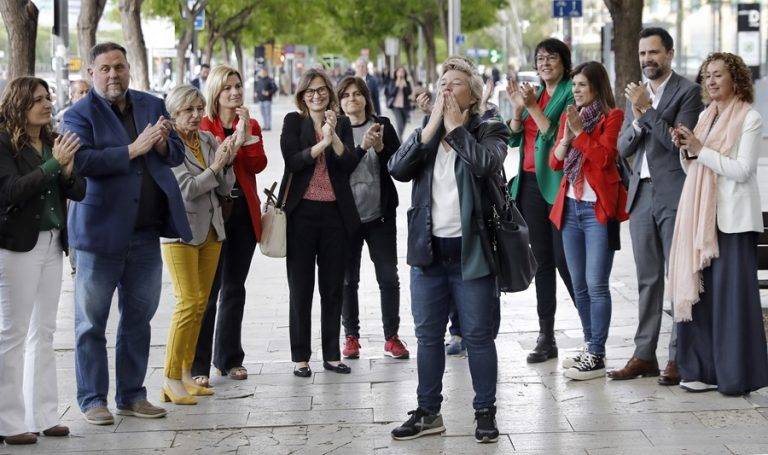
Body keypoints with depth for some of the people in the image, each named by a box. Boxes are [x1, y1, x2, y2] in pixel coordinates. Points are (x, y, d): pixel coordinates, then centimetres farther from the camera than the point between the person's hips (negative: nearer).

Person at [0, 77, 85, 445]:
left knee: (44, 332, 11)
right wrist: (54, 164, -22)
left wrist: (67, 169, -12)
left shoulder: (54, 142, 10)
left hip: (52, 244, 7)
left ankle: (43, 415, 17)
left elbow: (79, 192, 8)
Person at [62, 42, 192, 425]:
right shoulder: (79, 115, -4)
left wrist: (163, 144, -9)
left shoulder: (152, 105, 12)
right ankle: (92, 400, 11)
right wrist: (133, 150, -23)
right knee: (91, 323, 2)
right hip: (101, 233, -5)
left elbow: (177, 155, 13)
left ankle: (131, 396, 22)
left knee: (139, 318, 12)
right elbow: (82, 161, -19)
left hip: (146, 235, 5)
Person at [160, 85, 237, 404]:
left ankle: (186, 374, 15)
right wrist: (215, 166, -17)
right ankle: (171, 380, -6)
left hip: (211, 230, 7)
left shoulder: (209, 140, 9)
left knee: (201, 303, 7)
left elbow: (225, 188, 7)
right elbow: (186, 188, -15)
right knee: (188, 303, -12)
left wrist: (227, 160, -8)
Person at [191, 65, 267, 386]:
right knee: (208, 290, -7)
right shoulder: (204, 126, -3)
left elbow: (258, 165, -4)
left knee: (234, 288, 12)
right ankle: (198, 366, -4)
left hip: (243, 212, 5)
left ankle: (229, 359, 21)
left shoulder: (251, 125, 12)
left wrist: (246, 133, -12)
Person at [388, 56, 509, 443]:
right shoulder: (424, 134, 12)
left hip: (471, 250, -4)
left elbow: (486, 163, -22)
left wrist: (455, 125, -12)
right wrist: (432, 125, -10)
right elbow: (397, 169, -6)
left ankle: (485, 412, 14)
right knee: (428, 335, 11)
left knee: (478, 336, 3)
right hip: (428, 251, 4)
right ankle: (428, 412, 21)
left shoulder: (489, 132, 0)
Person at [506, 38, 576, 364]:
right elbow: (514, 138, 11)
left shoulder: (571, 93, -6)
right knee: (542, 260, 9)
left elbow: (558, 135, -15)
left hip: (558, 184, -7)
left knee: (564, 259, -8)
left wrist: (533, 107, -15)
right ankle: (546, 336, 13)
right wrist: (518, 108, -3)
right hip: (530, 183, 7)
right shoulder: (534, 93, 16)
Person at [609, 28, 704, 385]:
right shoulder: (636, 94, 16)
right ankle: (644, 354, 13)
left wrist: (648, 111, -16)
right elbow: (623, 148, 11)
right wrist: (637, 120, -7)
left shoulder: (688, 91, -4)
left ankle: (679, 356, 0)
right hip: (641, 194, 6)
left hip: (674, 194, -6)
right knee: (647, 278, 9)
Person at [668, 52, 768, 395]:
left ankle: (736, 375, 3)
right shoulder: (705, 116, 16)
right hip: (700, 216, 6)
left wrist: (700, 149, -13)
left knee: (732, 293, -4)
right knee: (699, 290, 4)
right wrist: (684, 149, 0)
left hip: (732, 219, -6)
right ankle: (704, 369, 12)